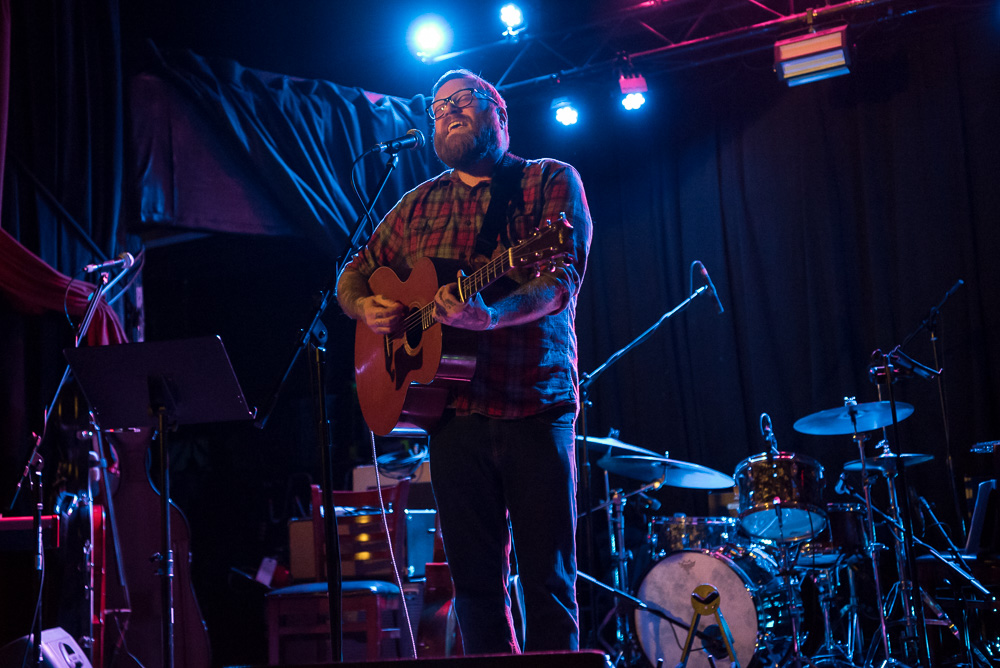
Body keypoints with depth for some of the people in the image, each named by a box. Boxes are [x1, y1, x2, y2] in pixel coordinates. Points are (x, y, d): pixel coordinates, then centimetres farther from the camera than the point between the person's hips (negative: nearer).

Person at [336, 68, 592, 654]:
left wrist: (492, 314, -31)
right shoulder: (419, 205, 15)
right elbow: (355, 274, 22)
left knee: (549, 580, -3)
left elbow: (562, 281, -13)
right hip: (453, 407, 4)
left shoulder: (552, 181, 2)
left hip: (534, 405, -4)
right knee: (475, 579, 7)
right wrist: (368, 307, -2)